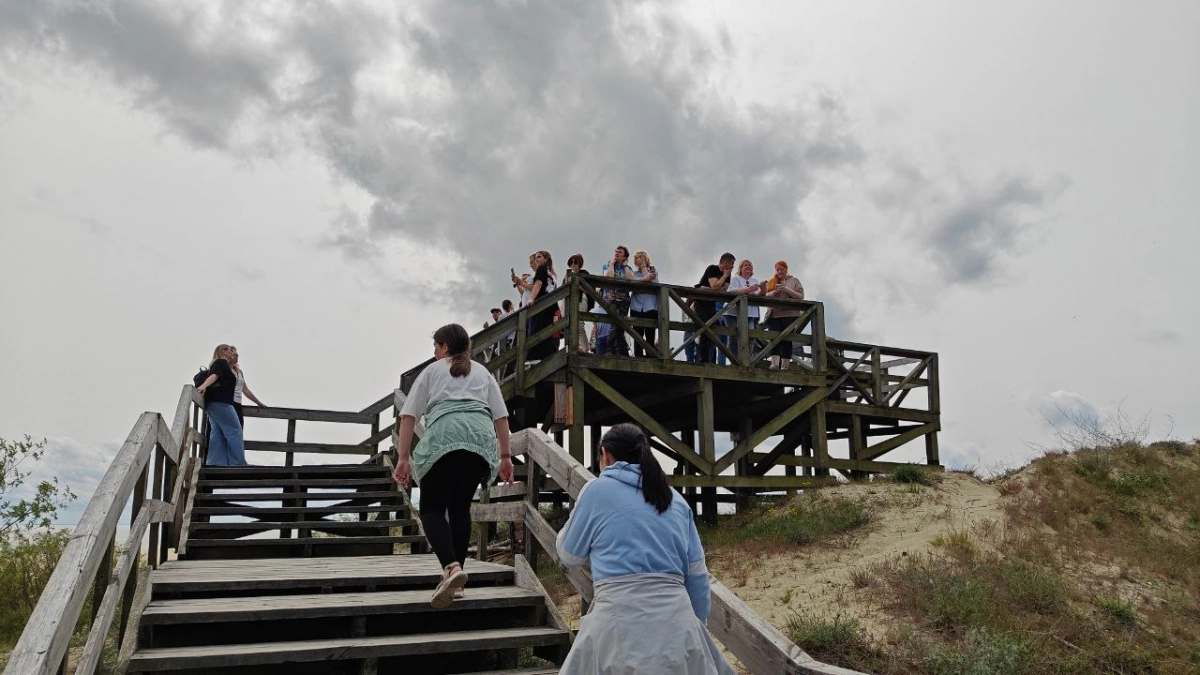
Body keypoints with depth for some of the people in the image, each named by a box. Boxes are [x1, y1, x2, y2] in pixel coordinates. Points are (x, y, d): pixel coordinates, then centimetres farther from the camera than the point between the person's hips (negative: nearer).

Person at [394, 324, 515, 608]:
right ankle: (455, 581, 11)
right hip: (482, 436, 3)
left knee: (432, 508, 1)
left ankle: (451, 567, -23)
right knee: (460, 507, 14)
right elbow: (501, 416, 19)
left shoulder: (432, 371, 22)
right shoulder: (483, 372, 29)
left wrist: (403, 458, 10)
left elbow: (408, 415, 12)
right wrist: (505, 456, 20)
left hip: (444, 434, -3)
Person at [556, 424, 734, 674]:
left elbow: (570, 556, 17)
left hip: (620, 622, -4)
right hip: (677, 620, 4)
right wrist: (696, 627, 22)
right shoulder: (676, 500, 16)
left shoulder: (597, 490, 5)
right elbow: (697, 574, 14)